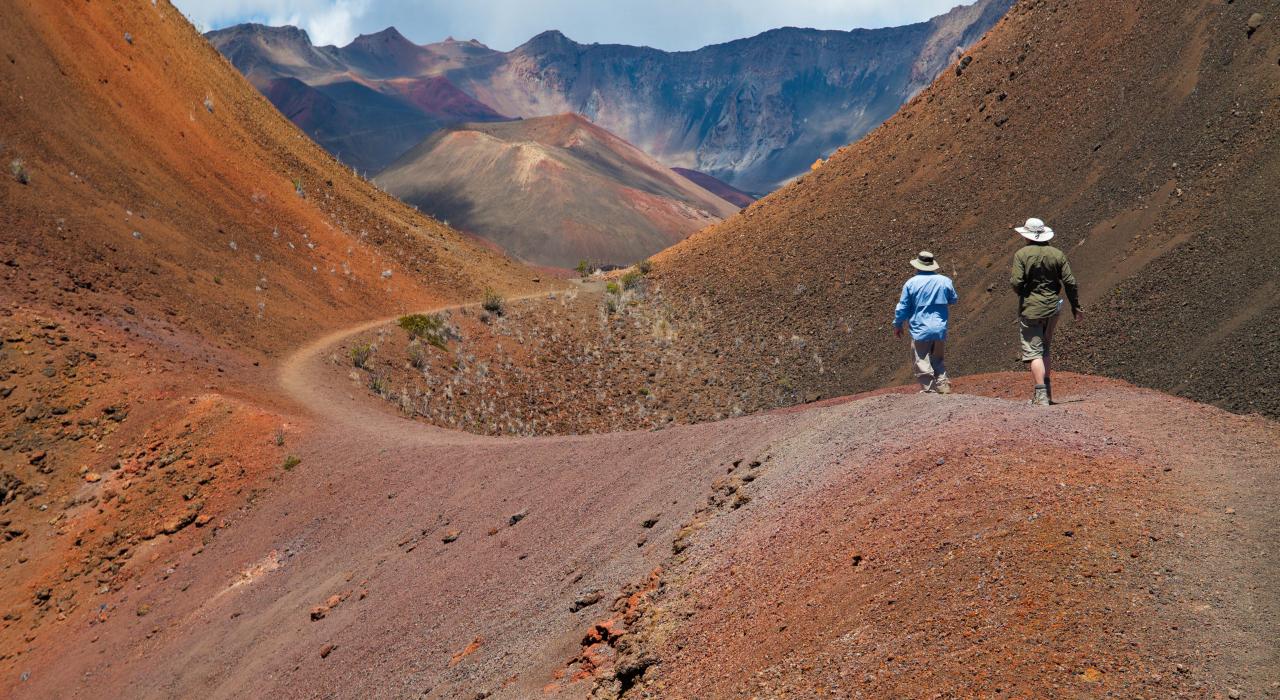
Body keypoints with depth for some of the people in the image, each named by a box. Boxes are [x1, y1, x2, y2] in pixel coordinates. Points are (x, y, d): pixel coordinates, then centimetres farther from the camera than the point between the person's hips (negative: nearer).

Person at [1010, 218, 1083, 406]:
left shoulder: (1021, 254, -9)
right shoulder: (1057, 254, 3)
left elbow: (1016, 282, -17)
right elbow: (1070, 283, 2)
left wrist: (1011, 281, 7)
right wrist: (1076, 307, 10)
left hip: (1030, 309, -5)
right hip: (1052, 308, 5)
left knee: (1034, 352, -4)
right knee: (1045, 350, 21)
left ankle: (1041, 395, -12)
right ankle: (1047, 389, 22)